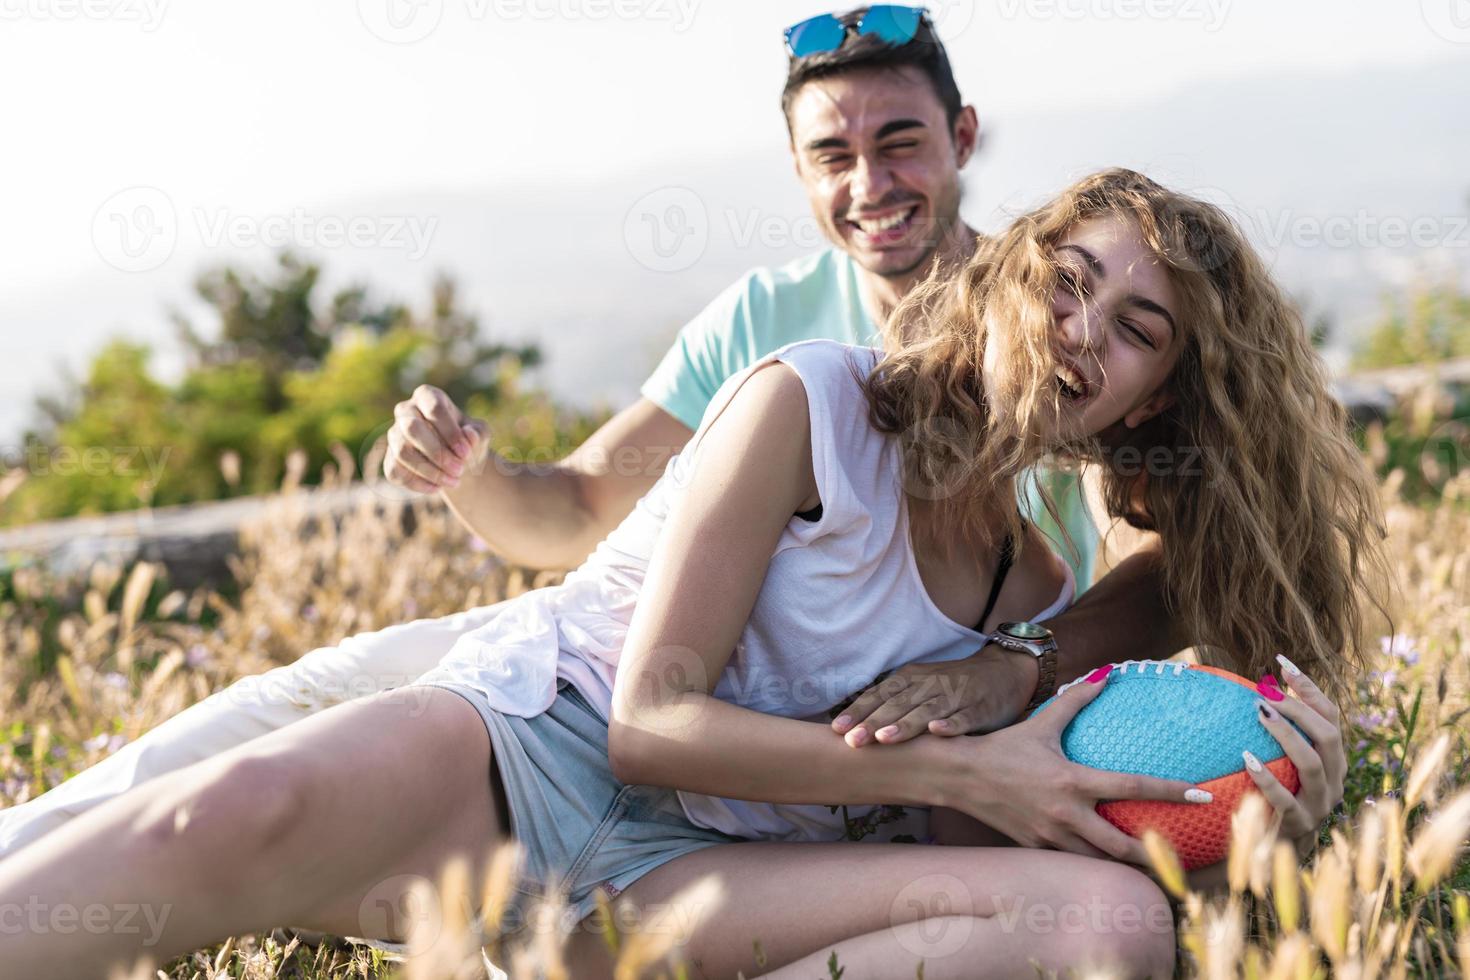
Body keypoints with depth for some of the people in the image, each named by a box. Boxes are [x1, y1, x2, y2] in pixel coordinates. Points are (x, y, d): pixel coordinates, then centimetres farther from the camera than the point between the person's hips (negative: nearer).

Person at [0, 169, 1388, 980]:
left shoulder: (1041, 595, 13)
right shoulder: (806, 403, -4)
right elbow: (652, 719, -10)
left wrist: (1262, 775, 2)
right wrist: (960, 773, -14)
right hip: (523, 742, -4)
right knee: (244, 814, -40)